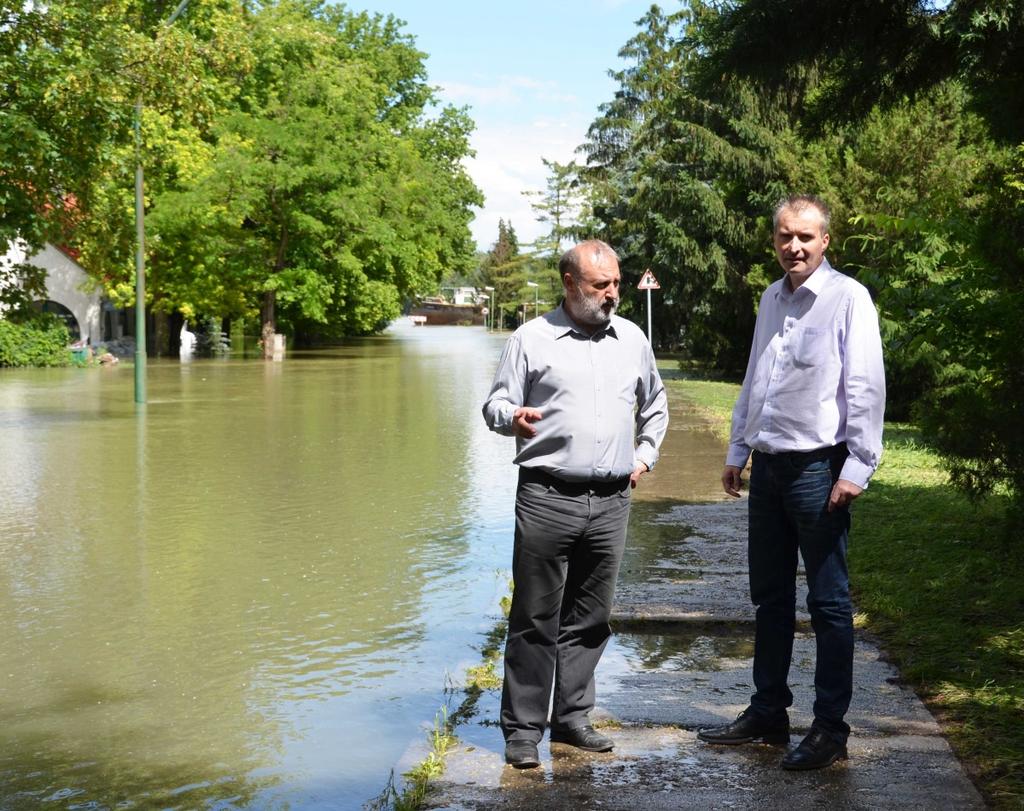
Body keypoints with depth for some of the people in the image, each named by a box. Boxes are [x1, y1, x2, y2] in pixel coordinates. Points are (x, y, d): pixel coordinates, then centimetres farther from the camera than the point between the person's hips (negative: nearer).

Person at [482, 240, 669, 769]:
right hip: (546, 498, -4)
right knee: (535, 618, -1)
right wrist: (514, 417, -22)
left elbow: (655, 404, 28)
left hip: (611, 501, 4)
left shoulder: (632, 339, 13)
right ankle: (523, 729, 6)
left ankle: (572, 719, 20)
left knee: (589, 619, 9)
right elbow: (495, 403, 0)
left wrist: (646, 453, 17)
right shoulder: (532, 338, 1)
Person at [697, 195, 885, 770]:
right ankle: (768, 713, 25)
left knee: (829, 603, 0)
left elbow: (866, 387, -13)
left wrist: (857, 467, -17)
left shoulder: (847, 297, -8)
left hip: (817, 467, -7)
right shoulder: (771, 299, 15)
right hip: (768, 465, 7)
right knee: (770, 597, 14)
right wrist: (738, 451, 20)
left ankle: (831, 728, 8)